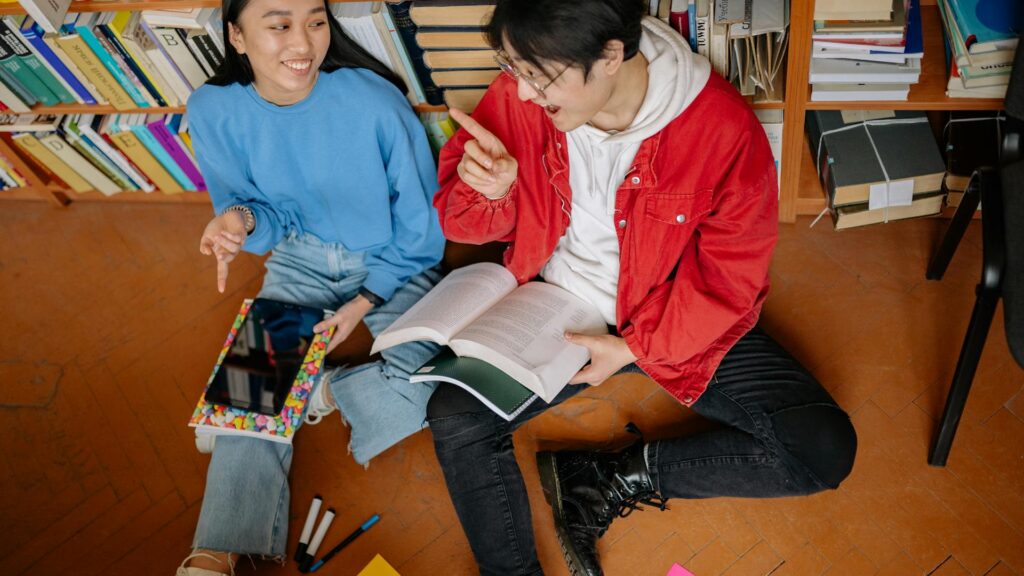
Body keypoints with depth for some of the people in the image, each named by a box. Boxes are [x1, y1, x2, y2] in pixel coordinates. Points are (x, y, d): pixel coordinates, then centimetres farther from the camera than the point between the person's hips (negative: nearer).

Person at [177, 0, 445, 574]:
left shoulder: (374, 101, -24)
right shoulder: (215, 110, -13)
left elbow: (421, 226, -11)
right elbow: (272, 217, -1)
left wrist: (366, 301, -15)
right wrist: (242, 218, -25)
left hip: (390, 262, -2)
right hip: (301, 260, 3)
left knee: (424, 384, -26)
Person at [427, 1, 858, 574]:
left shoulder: (723, 128, -23)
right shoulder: (518, 97, -15)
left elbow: (730, 277, -13)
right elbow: (464, 220, -2)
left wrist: (635, 347, -19)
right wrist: (486, 192, -25)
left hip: (678, 320, -1)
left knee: (826, 450, -15)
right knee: (453, 418, -20)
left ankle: (619, 476, -4)